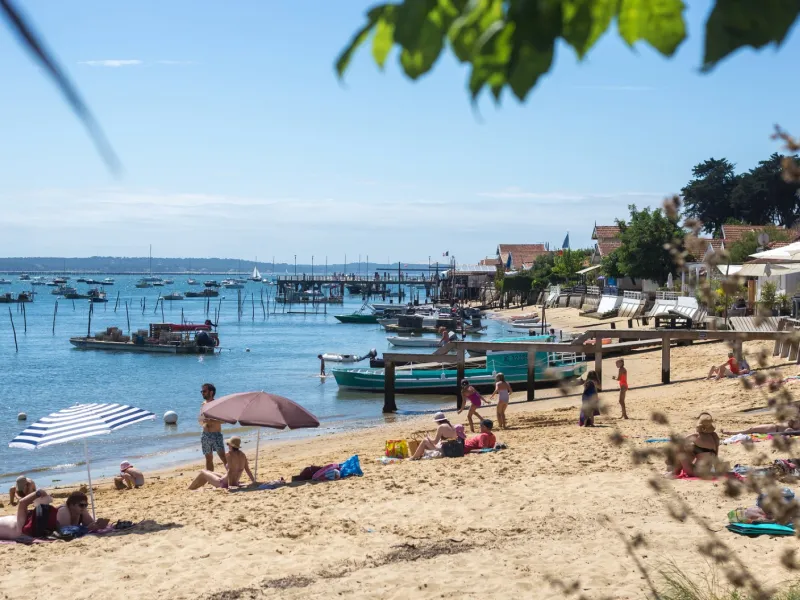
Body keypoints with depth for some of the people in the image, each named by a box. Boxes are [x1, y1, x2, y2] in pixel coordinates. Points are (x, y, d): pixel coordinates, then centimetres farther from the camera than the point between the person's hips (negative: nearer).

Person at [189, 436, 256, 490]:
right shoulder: (243, 455, 1)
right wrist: (254, 481, 10)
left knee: (203, 473, 15)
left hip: (224, 483, -7)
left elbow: (230, 470, -23)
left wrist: (229, 485, -25)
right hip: (235, 483, 7)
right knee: (209, 473, 31)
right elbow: (248, 470, 2)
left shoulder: (230, 454, -18)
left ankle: (189, 489, 31)